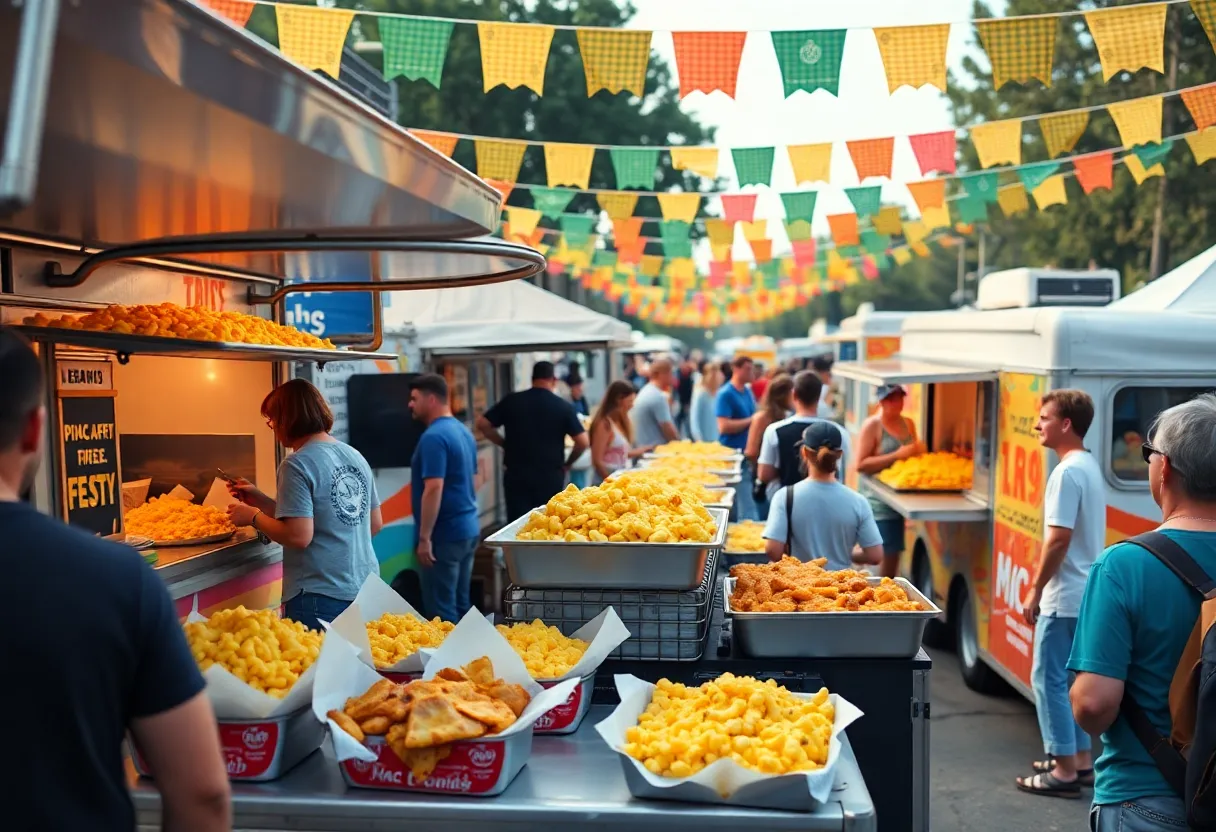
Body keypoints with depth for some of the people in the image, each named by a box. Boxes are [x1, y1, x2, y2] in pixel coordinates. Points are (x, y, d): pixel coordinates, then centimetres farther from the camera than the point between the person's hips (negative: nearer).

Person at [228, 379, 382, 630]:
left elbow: (299, 536, -20)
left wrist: (254, 516, -1)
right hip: (365, 590, 7)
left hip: (321, 597, -7)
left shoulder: (297, 465, -14)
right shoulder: (356, 456, 8)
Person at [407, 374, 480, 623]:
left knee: (441, 610, -2)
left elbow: (434, 489, -23)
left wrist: (424, 538, -20)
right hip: (469, 529, 9)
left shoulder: (433, 437, -17)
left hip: (445, 534, -9)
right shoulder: (464, 431, 13)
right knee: (461, 604, 15)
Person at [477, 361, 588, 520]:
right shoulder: (563, 406, -3)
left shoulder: (512, 401, 1)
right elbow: (583, 442, -7)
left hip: (516, 475, 1)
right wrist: (567, 464, 8)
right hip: (550, 477, -1)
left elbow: (482, 424, 3)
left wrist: (506, 443, 12)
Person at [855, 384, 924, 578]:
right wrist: (896, 455, -18)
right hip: (879, 503, -6)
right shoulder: (872, 425, -6)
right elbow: (861, 464, -13)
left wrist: (918, 452, 4)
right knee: (880, 557, -11)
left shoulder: (908, 424, 13)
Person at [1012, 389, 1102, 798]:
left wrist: (1035, 590, -15)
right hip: (1085, 592, 10)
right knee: (1071, 679, 18)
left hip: (1064, 597, -10)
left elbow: (1059, 538, -22)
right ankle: (1080, 759, 26)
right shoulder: (1089, 466, 12)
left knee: (1048, 679, -2)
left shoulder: (1067, 472, -19)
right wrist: (1041, 581, 21)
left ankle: (1064, 771, 3)